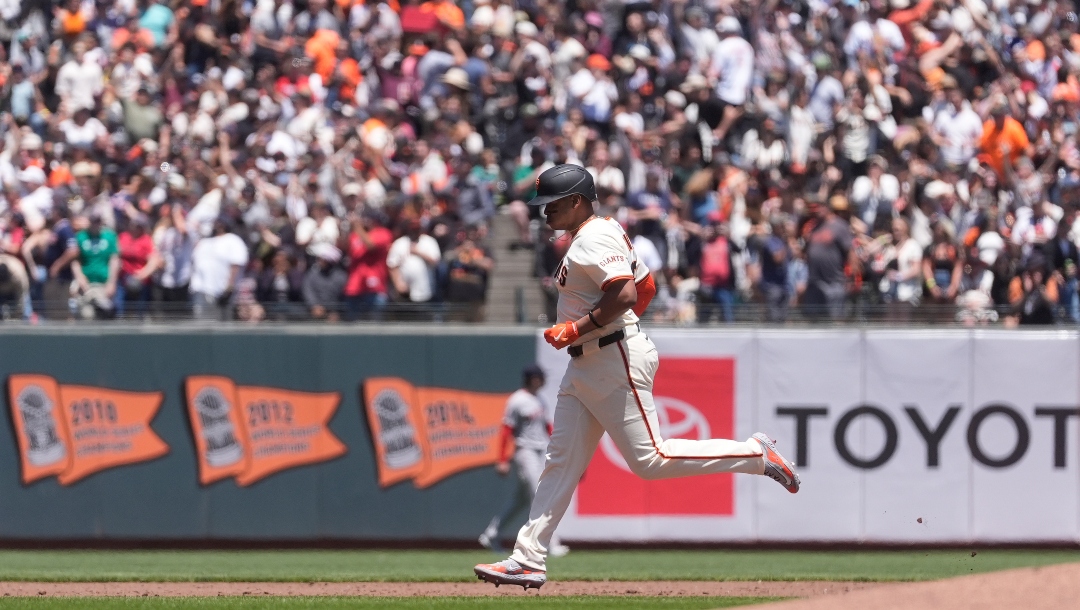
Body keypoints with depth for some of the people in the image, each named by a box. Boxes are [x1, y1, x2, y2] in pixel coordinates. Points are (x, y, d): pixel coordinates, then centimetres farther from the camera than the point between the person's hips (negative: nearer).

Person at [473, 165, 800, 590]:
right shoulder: (599, 234, 17)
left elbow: (625, 295, -27)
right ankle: (528, 559, 3)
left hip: (616, 362, -11)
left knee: (649, 459, -11)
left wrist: (576, 329, -22)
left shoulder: (595, 239, -14)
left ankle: (756, 454, -2)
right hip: (584, 365, 11)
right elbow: (646, 287, 23)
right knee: (561, 460, 5)